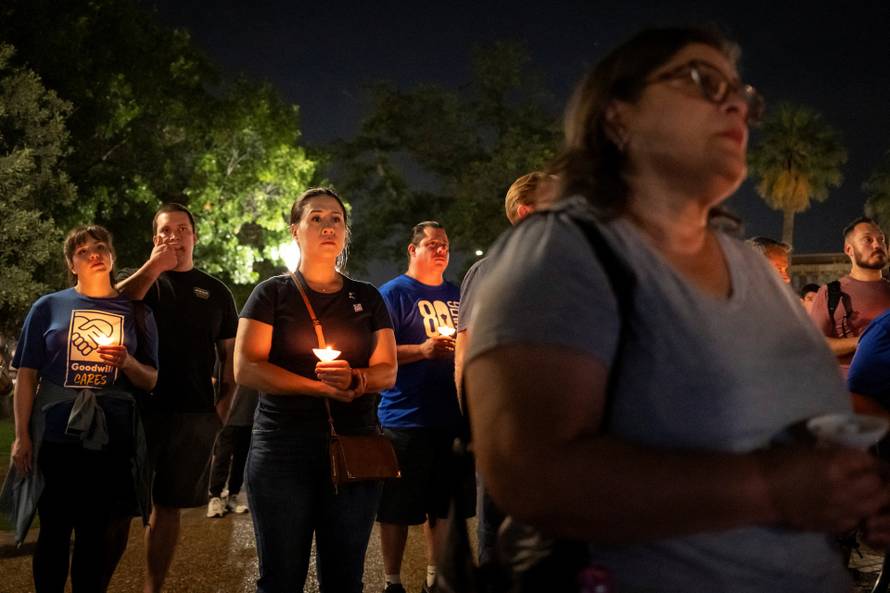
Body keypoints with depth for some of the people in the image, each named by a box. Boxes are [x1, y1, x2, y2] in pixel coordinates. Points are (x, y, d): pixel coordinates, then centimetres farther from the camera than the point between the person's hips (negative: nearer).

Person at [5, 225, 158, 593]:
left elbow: (150, 381, 10)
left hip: (113, 440, 1)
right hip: (57, 437, -1)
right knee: (54, 531, 4)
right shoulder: (48, 307, 5)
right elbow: (26, 377, 2)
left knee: (97, 534, 5)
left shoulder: (136, 312, 9)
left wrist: (127, 363, -11)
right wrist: (21, 436, -5)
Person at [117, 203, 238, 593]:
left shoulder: (215, 292, 13)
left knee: (167, 505, 8)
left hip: (194, 414, 2)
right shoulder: (142, 279, 9)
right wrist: (153, 267, -17)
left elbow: (230, 352, 14)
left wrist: (225, 402, 2)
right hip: (139, 407, -1)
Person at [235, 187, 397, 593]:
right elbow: (246, 369, -6)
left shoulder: (367, 298, 14)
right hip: (283, 449, -2)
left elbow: (387, 372, 8)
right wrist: (320, 387, -14)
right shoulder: (272, 294, 5)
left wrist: (353, 379, -15)